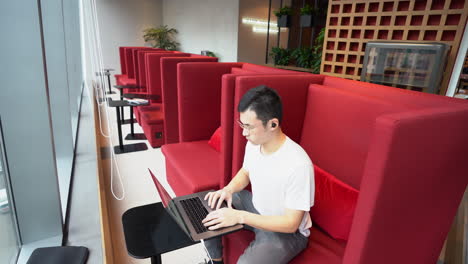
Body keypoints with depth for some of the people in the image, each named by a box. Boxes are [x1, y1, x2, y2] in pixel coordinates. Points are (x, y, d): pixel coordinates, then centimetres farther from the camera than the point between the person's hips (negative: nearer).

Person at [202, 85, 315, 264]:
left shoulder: (298, 164, -33)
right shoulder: (253, 143, -11)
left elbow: (291, 223, -27)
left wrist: (240, 216, -31)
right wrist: (229, 189, -12)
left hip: (287, 231, -7)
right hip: (256, 208, 7)